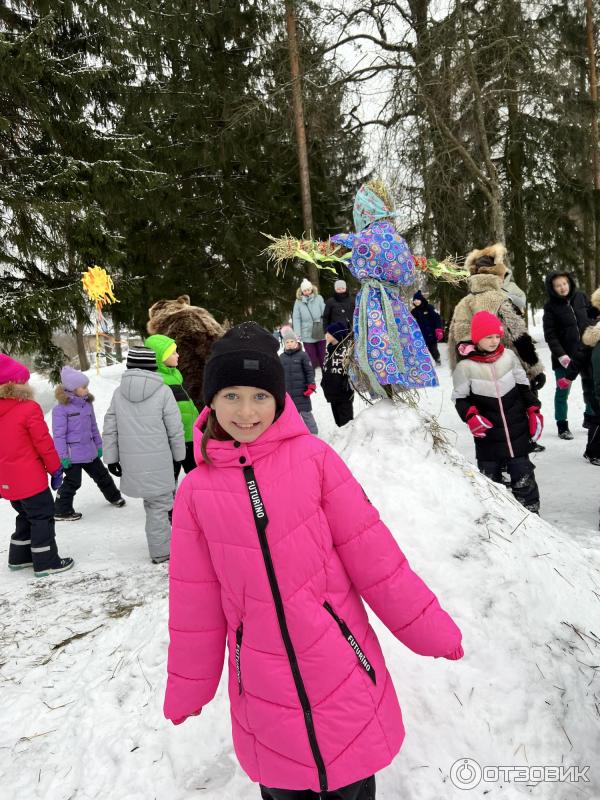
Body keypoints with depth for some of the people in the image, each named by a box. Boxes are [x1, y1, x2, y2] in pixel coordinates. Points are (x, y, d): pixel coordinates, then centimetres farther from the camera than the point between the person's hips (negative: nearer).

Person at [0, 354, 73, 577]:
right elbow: (44, 443, -14)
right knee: (42, 518, 4)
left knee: (26, 516, 23)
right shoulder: (29, 409, -17)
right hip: (30, 479, -8)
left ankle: (19, 557, 31)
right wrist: (55, 469, -3)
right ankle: (46, 563, 10)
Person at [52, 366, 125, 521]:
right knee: (72, 482, 1)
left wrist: (99, 445, 16)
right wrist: (63, 456, -16)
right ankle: (61, 511, 17)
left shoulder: (87, 404, 4)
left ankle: (114, 496, 40)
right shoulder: (61, 408, -16)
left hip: (89, 451, 7)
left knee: (101, 474, 21)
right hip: (72, 454, -7)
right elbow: (59, 434, -16)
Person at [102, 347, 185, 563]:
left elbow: (110, 429, 5)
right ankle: (161, 551, 15)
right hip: (158, 462, -4)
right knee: (159, 505, 6)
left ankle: (160, 545, 25)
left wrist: (111, 457, 12)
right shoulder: (162, 392, -9)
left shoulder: (119, 392, 3)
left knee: (153, 502, 17)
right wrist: (179, 455, 8)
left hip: (131, 463, 4)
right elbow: (175, 429, -5)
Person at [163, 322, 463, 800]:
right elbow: (195, 600, 3)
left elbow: (370, 551, -6)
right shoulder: (197, 490, -5)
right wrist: (188, 686, 10)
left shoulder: (313, 457, -10)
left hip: (341, 667, -1)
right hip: (264, 686, 1)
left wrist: (430, 629, -3)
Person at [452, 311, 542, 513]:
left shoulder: (509, 356, -2)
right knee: (489, 477, 10)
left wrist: (533, 410, 5)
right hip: (488, 433, -2)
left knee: (522, 475, 8)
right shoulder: (465, 366, -12)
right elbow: (460, 398, -4)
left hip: (517, 429, 2)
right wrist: (470, 416, -20)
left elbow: (523, 386, 10)